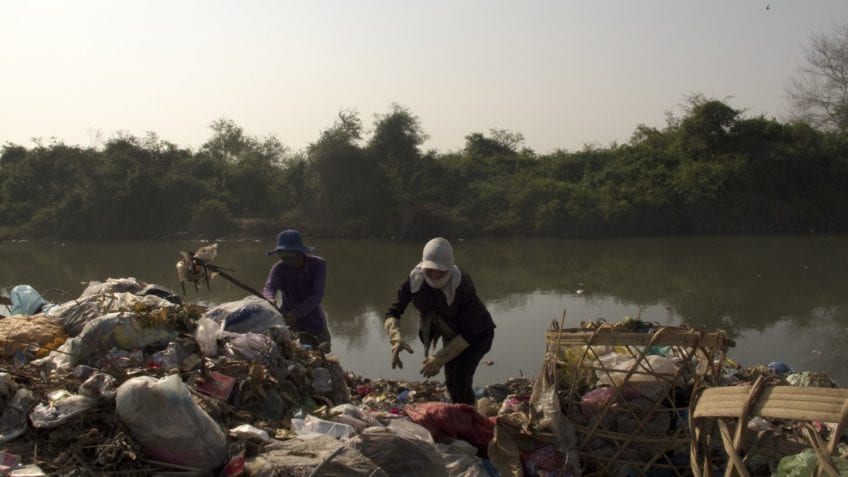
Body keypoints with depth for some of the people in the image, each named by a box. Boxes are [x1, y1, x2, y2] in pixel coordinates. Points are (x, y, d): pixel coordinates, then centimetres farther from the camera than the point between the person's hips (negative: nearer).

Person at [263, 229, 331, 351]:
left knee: (324, 350, 4)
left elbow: (317, 295, -26)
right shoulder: (279, 268, -15)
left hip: (314, 322, 0)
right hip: (288, 321, 0)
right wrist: (271, 300, -57)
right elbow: (269, 287, -32)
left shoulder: (318, 264, -17)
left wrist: (297, 313, -41)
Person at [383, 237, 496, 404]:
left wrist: (441, 357, -37)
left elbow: (469, 333, -32)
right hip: (451, 332, 5)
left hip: (477, 332, -5)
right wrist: (396, 339, -43)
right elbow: (392, 313, -23)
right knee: (451, 383, 10)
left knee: (460, 378, -21)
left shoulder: (462, 284, -36)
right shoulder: (415, 279, -25)